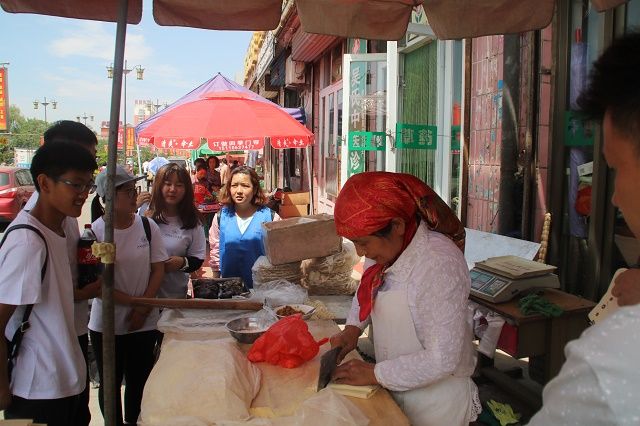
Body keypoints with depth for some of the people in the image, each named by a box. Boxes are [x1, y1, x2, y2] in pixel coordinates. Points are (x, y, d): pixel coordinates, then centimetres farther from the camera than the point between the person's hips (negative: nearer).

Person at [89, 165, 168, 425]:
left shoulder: (147, 226, -4)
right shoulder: (95, 232, -11)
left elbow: (158, 270, -2)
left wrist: (142, 309, -9)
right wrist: (132, 301, -14)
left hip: (145, 323, 2)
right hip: (107, 323, -1)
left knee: (139, 380, 11)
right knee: (111, 382, 13)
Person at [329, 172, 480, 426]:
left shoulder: (438, 265, -31)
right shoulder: (388, 246, -9)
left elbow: (442, 359, -28)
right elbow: (367, 288, 12)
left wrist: (375, 374, -21)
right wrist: (353, 328, -4)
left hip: (435, 403, -6)